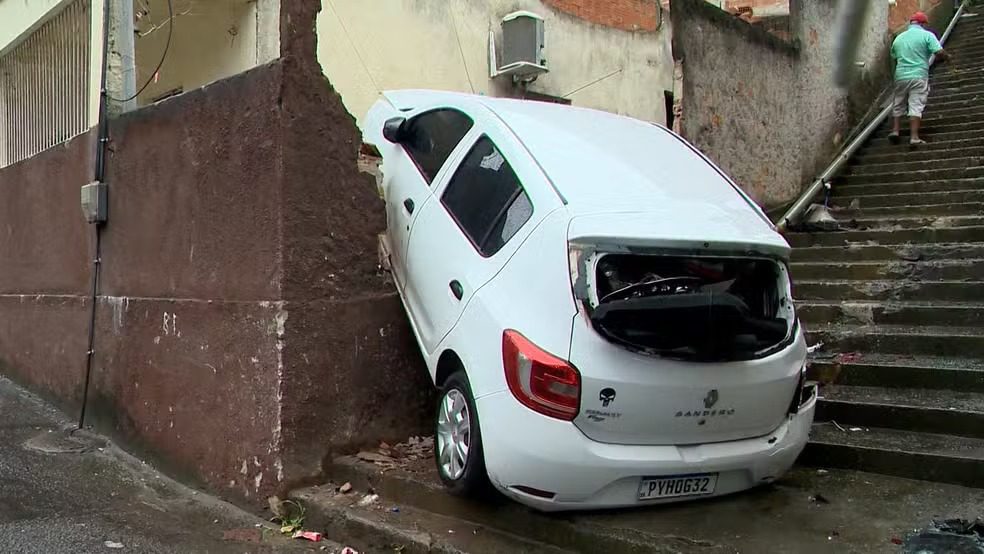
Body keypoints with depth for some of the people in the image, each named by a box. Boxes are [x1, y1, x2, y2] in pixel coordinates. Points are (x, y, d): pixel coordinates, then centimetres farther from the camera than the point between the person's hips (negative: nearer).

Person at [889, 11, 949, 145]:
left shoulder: (899, 38, 13)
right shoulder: (927, 35, -2)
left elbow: (894, 58, 22)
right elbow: (940, 54, -11)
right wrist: (942, 58, 11)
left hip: (900, 76, 4)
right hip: (919, 76, -4)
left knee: (899, 105, 16)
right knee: (916, 106, -5)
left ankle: (895, 130, 9)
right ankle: (914, 137, -10)